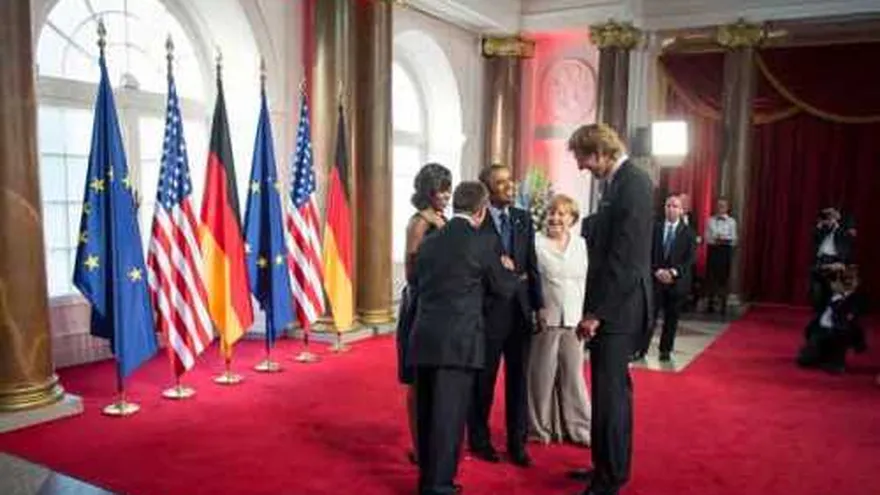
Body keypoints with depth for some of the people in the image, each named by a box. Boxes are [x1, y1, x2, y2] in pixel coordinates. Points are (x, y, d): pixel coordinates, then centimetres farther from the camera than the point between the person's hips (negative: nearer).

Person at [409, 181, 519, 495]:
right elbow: (504, 289, 3)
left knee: (427, 412, 15)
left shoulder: (430, 242, 8)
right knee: (449, 416, 1)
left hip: (424, 339, 6)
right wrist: (508, 270, 24)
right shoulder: (480, 243, -7)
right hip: (458, 342, -6)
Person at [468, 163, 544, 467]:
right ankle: (479, 439, 29)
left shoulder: (523, 219, 7)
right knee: (483, 380, 11)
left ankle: (517, 442, 26)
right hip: (488, 311, -4)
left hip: (520, 310, 4)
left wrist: (538, 306, 2)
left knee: (518, 379, 12)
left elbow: (532, 266, 6)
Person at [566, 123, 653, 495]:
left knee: (611, 392, 1)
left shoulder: (632, 183, -16)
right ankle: (605, 465, 31)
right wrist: (594, 309, 13)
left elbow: (626, 257, -21)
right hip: (608, 308, 9)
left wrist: (597, 311, -18)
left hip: (617, 310, -9)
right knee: (607, 390, 17)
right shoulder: (618, 182, 13)